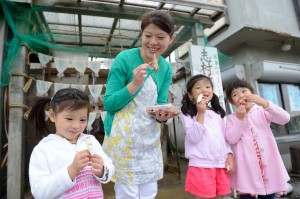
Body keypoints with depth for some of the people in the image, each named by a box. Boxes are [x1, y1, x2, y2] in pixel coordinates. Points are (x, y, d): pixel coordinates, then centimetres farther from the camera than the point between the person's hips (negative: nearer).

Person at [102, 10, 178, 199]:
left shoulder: (166, 68, 3)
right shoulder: (124, 58, -13)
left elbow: (160, 103, 5)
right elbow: (108, 103, -12)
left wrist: (162, 115, -17)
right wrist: (134, 84, -25)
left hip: (150, 138, 5)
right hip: (123, 137, -5)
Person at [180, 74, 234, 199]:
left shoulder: (218, 113, 14)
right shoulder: (187, 114, -5)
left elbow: (224, 137, 17)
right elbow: (193, 138, -17)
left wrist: (229, 155, 5)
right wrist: (201, 113, -18)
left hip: (221, 164, 6)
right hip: (201, 165, -5)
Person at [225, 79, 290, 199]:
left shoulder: (262, 111, 5)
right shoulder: (232, 118, 2)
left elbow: (285, 119, -10)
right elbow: (232, 139, -10)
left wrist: (265, 103, -22)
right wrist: (239, 118, -16)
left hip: (268, 163, 2)